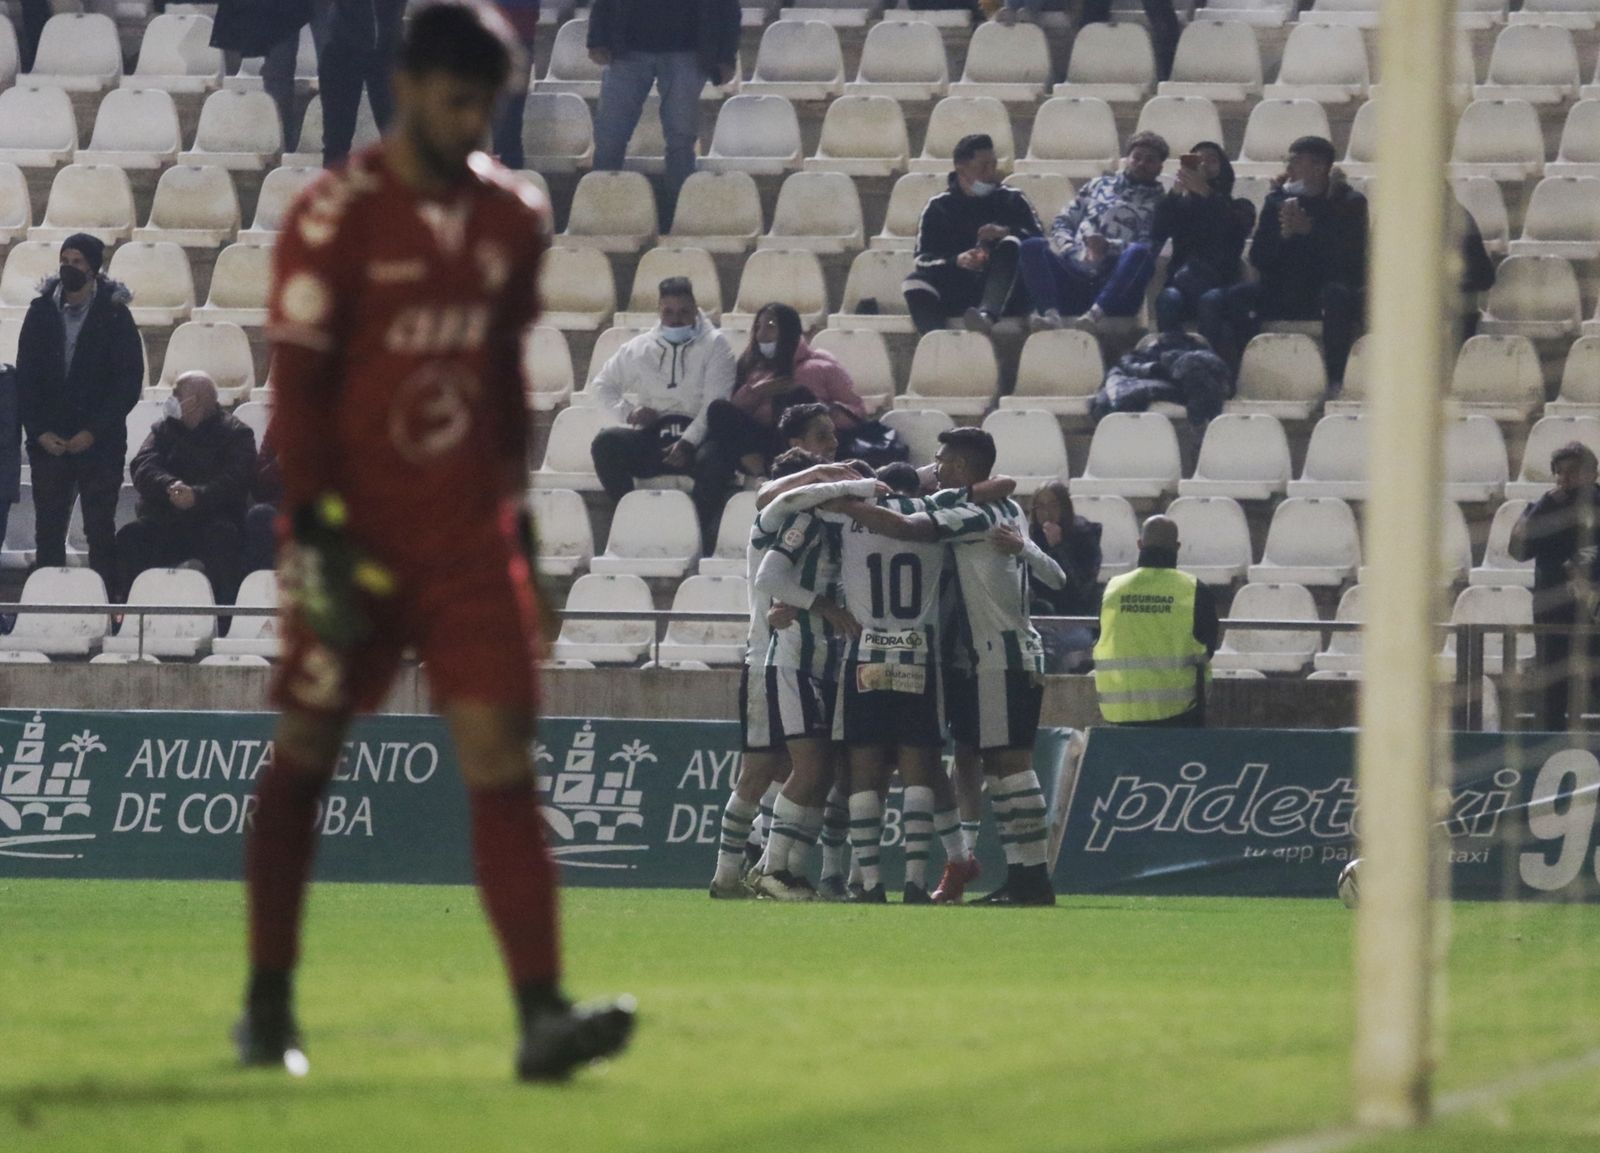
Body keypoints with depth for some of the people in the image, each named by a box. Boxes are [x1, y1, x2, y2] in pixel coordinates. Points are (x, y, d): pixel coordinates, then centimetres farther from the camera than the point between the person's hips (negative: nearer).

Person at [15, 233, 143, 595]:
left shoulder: (114, 316, -3)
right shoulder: (41, 312, 5)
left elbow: (128, 380, -4)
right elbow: (25, 376, 6)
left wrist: (93, 432, -10)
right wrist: (39, 431, -5)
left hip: (98, 443, -3)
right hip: (48, 441, 3)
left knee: (100, 531, -2)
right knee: (48, 530, 2)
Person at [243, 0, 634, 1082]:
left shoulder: (513, 215, 8)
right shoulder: (337, 216, -8)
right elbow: (298, 383, -9)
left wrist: (513, 500, 15)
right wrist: (319, 526, -14)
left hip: (469, 536, 4)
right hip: (357, 534, -4)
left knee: (501, 752, -8)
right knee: (306, 752, 7)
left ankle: (542, 1014, -16)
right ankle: (268, 1004, 21)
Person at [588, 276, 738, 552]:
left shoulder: (714, 344, 5)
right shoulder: (641, 348, 16)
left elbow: (716, 402, -6)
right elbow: (603, 384, 25)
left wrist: (689, 441, -19)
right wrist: (627, 411, 4)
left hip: (697, 434, -4)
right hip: (654, 435, 4)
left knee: (714, 458, -39)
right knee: (605, 443, -24)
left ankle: (703, 538, -31)